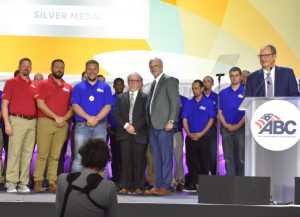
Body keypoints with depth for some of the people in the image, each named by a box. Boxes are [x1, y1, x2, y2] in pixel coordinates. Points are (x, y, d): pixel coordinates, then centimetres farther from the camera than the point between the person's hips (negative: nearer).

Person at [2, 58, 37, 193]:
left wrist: (37, 121, 8)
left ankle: (23, 183, 10)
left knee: (28, 153, 5)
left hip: (32, 122, 5)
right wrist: (7, 124, -11)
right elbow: (4, 104, -2)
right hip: (17, 121, -5)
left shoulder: (34, 85, 14)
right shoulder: (11, 82, 2)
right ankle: (11, 184, -5)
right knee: (14, 152, -8)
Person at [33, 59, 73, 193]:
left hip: (62, 124, 3)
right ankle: (38, 181, -3)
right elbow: (40, 104, -6)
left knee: (55, 155, 3)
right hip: (45, 121, -3)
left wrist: (64, 118, -5)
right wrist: (56, 117, -11)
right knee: (42, 154, -6)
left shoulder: (68, 87, 15)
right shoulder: (43, 84, 4)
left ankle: (52, 182, 5)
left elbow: (72, 107, 13)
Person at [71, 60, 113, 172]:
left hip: (100, 126, 1)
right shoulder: (78, 87, 9)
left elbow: (108, 106, 1)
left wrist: (96, 118, -13)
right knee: (79, 157, -3)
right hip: (82, 125, -1)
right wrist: (88, 117, -14)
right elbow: (75, 105, -1)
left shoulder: (105, 87, 10)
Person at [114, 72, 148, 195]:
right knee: (126, 161, 0)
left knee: (139, 161, -2)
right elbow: (117, 114, 8)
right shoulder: (121, 97, 17)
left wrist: (135, 127, -12)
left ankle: (138, 187, 4)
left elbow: (146, 116, -3)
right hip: (124, 134, 2)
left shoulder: (145, 97, 6)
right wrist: (126, 126, -7)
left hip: (140, 134, -2)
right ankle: (125, 186, 3)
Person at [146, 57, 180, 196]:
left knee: (166, 157, -6)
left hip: (164, 126, -8)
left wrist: (171, 121, -18)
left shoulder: (169, 80, -3)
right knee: (156, 157, 10)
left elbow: (175, 102, -10)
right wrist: (149, 124, 12)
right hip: (153, 126, 8)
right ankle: (158, 185, 14)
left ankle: (165, 186, -5)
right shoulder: (154, 83, 21)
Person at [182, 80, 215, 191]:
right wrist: (189, 133, -8)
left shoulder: (208, 103, 0)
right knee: (191, 161, 4)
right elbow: (184, 119, 8)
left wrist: (201, 134, -13)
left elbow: (211, 120, -4)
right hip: (190, 138, 3)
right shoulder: (188, 103, 10)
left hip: (203, 137, -3)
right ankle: (193, 184, 10)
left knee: (204, 161, -2)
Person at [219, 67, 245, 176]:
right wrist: (225, 124, -6)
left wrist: (238, 125, -11)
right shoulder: (223, 93, 12)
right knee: (228, 158, 4)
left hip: (241, 129, -3)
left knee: (241, 158, -2)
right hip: (226, 129, 3)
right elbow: (220, 112, 10)